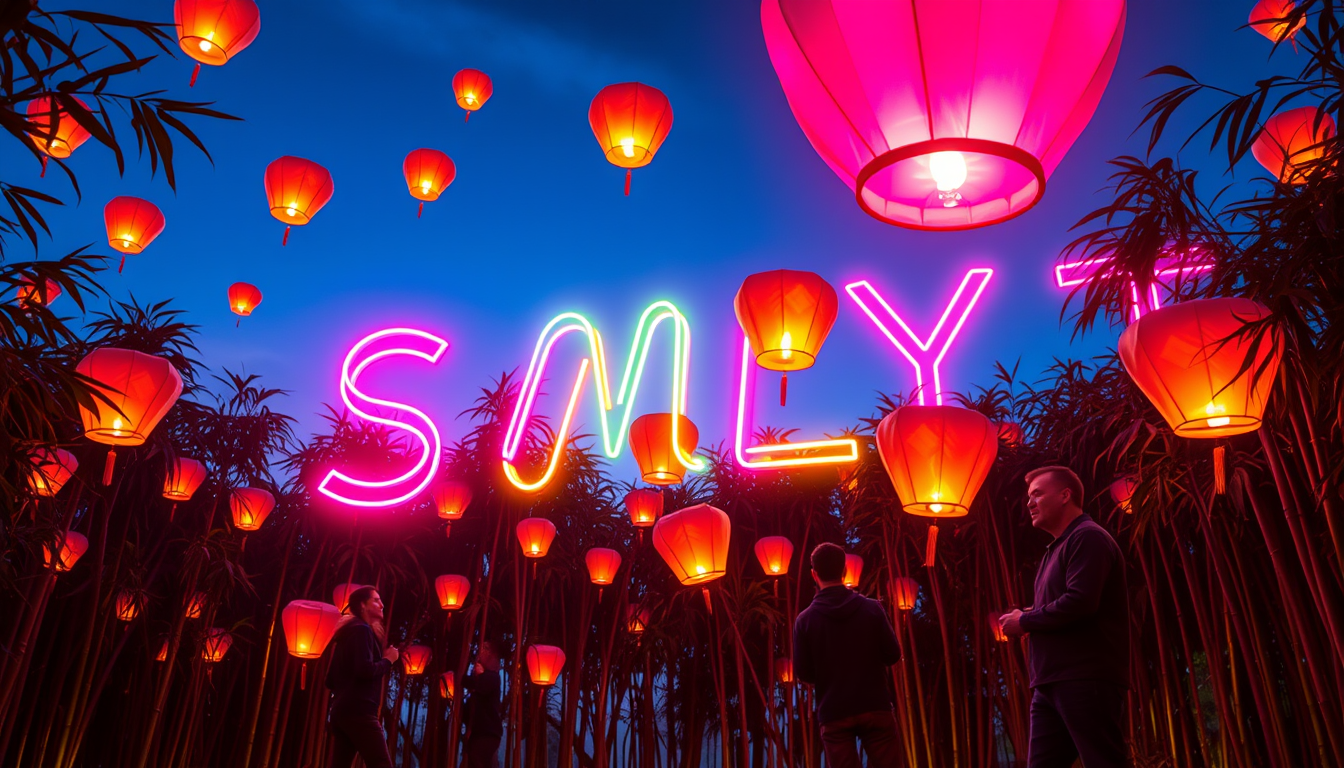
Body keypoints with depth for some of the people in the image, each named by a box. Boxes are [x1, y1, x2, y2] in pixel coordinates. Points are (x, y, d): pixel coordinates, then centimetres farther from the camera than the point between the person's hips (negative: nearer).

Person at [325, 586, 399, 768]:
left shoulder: (347, 633, 23)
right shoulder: (362, 629, -6)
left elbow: (330, 681, 24)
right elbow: (366, 670, -19)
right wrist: (388, 660, -4)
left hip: (342, 711, 10)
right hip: (358, 711, -10)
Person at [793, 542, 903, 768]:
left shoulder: (805, 620, -6)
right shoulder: (872, 608, -4)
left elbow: (803, 674, -4)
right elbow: (893, 655, 0)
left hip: (834, 713, 0)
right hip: (875, 707, 1)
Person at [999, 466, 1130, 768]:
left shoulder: (1088, 537, -7)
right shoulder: (1058, 548, 23)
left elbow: (1080, 602, -21)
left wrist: (1024, 621, -8)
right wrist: (1025, 619, 6)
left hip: (1085, 680, -9)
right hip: (1052, 683, 10)